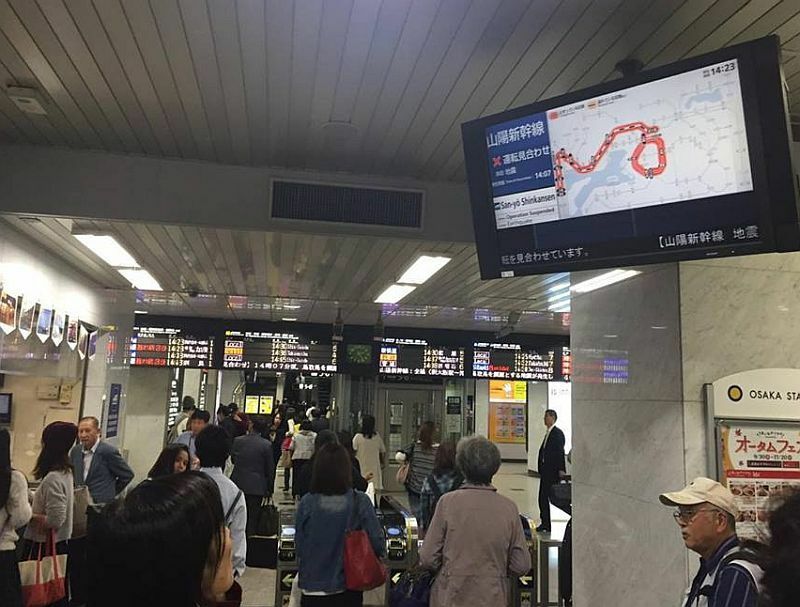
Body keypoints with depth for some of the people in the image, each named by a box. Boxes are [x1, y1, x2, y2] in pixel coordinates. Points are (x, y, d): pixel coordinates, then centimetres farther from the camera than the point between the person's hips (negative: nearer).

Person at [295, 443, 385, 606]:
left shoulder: (307, 503, -14)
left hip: (313, 588, 0)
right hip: (349, 588, 0)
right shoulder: (360, 502, -15)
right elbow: (378, 544, -13)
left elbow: (299, 545, -4)